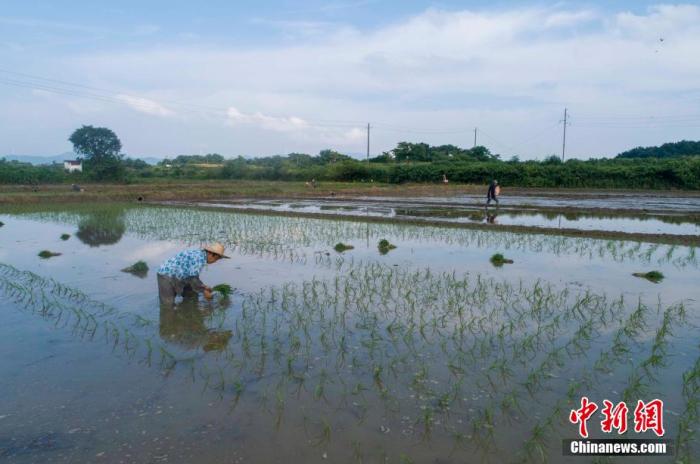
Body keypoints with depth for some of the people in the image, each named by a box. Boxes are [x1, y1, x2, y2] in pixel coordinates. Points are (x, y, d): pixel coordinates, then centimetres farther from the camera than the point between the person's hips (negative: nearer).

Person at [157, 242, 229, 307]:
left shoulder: (198, 254, 10)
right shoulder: (201, 257, -20)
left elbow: (191, 276, 20)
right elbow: (193, 278, -23)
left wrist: (204, 286, 16)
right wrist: (204, 291, -12)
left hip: (174, 276, 10)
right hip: (166, 275, -10)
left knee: (192, 294, 14)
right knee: (167, 305, -14)